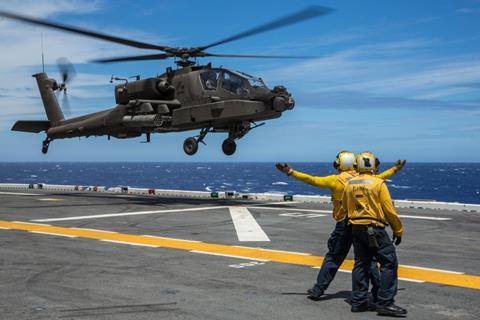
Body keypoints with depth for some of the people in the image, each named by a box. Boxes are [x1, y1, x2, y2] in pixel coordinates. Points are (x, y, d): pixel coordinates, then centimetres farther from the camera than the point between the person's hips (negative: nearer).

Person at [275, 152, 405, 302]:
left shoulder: (336, 180, -6)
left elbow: (312, 180, -9)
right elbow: (380, 177, 22)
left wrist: (290, 172, -6)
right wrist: (395, 169, 40)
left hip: (344, 225, -3)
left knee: (333, 258, 5)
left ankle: (318, 290, 9)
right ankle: (378, 291, 12)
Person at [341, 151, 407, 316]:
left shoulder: (349, 184, 5)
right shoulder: (378, 183, -9)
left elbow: (345, 207, 14)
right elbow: (389, 210, -7)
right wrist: (398, 230, 3)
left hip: (356, 229, 6)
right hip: (374, 229, -6)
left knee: (361, 264, 14)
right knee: (389, 263, -1)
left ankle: (358, 301, 16)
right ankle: (385, 303, -5)